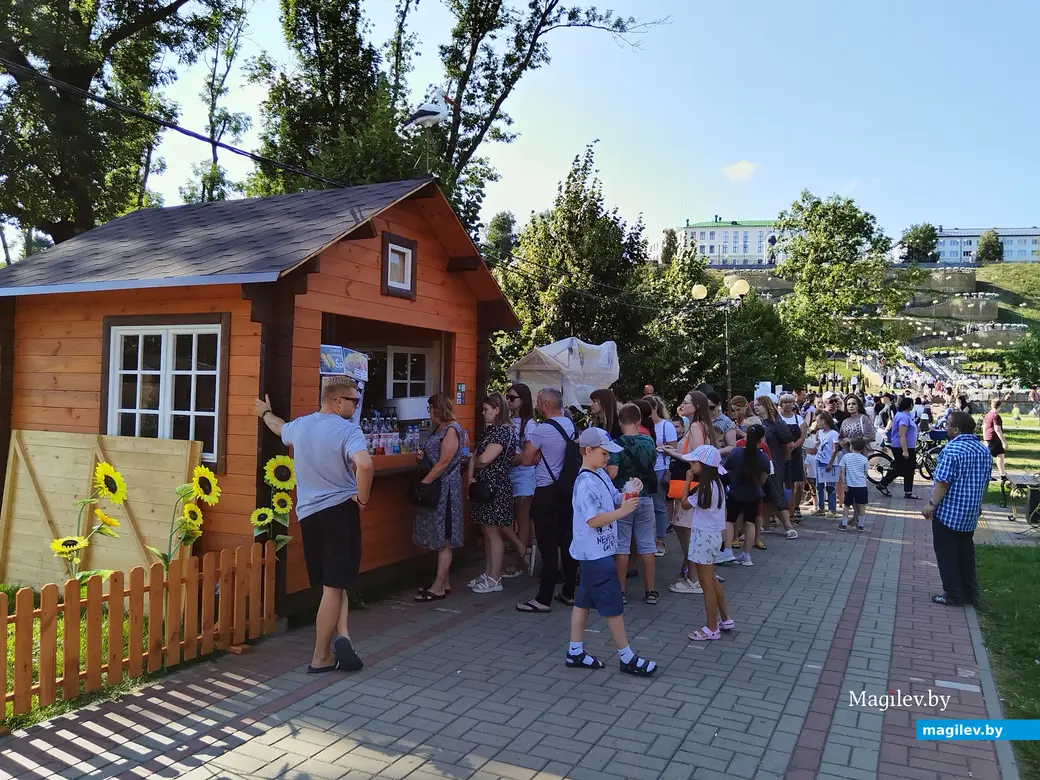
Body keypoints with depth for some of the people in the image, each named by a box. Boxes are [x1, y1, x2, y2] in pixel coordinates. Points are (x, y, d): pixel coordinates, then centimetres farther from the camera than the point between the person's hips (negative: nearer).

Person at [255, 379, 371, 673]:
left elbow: (279, 427, 34)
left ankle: (341, 636, 2)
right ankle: (320, 657, 6)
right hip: (340, 511, -6)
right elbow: (364, 464, -31)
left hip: (308, 514, 6)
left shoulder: (299, 425, 10)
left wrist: (266, 413, 57)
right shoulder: (347, 429, -12)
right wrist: (363, 497, -14)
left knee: (333, 583, 17)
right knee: (334, 586, 1)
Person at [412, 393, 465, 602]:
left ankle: (439, 588, -1)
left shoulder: (452, 429, -13)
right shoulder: (439, 429, 16)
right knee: (439, 538, 12)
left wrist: (423, 483, -19)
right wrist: (422, 457, 4)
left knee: (443, 539, -5)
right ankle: (444, 582, 18)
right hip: (435, 488, 9)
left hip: (445, 488, -9)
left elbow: (444, 462, -19)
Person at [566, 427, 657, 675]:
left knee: (584, 600, 15)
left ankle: (575, 652, 24)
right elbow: (593, 520, -25)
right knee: (613, 604, 0)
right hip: (595, 553, -9)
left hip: (598, 551, 10)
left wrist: (629, 493, -7)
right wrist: (622, 511, -26)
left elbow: (615, 500, 12)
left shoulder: (601, 475, 8)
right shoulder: (586, 483, -22)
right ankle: (627, 658, 11)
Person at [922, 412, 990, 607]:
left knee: (947, 554, 3)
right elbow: (985, 481, 15)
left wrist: (932, 504, -14)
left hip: (948, 511, -8)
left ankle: (953, 595, 7)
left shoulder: (951, 450, -20)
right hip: (970, 512, 8)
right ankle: (970, 594, 22)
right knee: (966, 552, 17)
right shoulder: (984, 450, 5)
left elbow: (943, 481, -22)